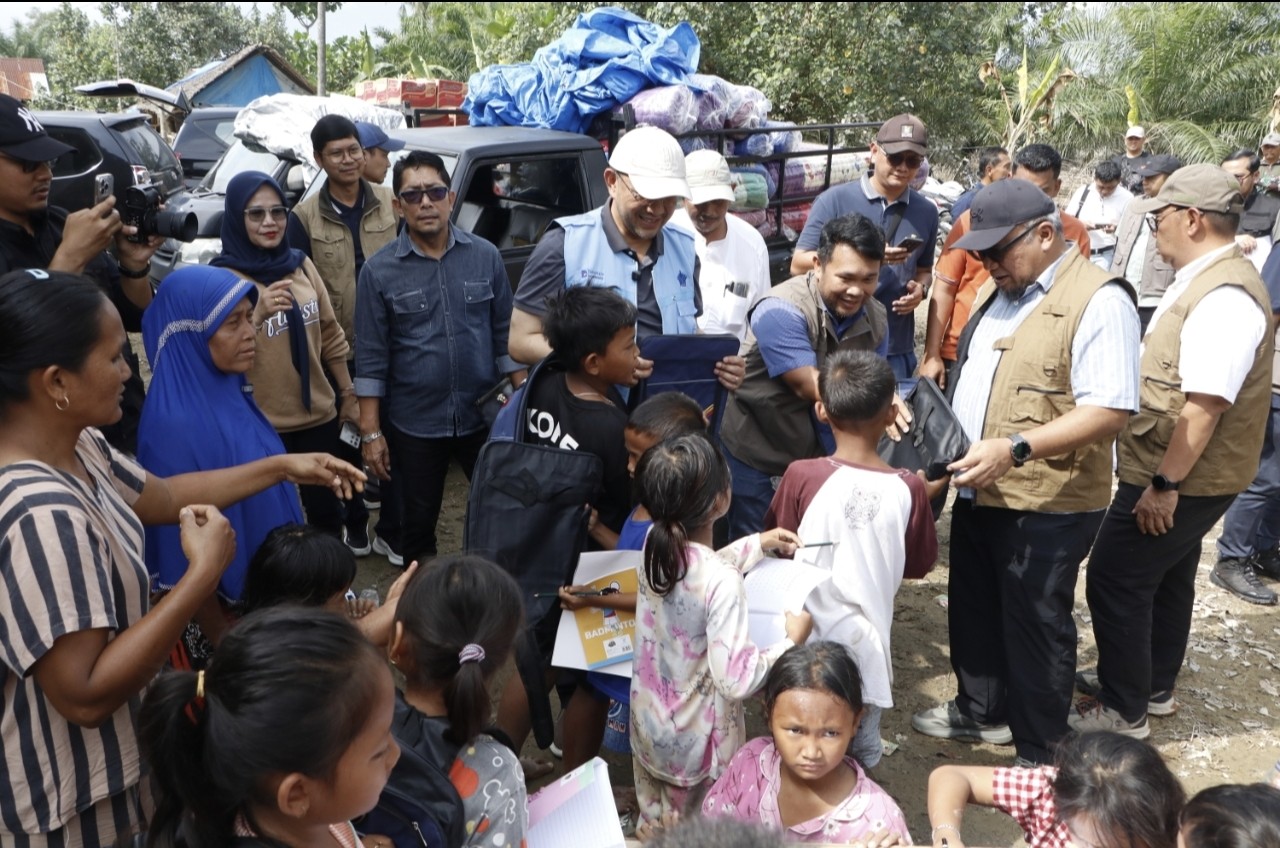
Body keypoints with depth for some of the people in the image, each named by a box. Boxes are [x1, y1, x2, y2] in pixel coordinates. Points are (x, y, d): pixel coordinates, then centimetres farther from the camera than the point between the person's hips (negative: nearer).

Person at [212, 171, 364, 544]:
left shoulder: (301, 264, 4)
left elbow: (330, 336, 12)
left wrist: (349, 395, 14)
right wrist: (257, 314, -33)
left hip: (319, 415, 5)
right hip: (262, 427, -4)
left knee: (325, 506, 17)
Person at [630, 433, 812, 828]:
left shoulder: (655, 542, -11)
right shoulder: (723, 582, -32)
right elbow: (736, 680, -31)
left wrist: (758, 543, 13)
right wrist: (793, 640, -17)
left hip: (649, 721, 6)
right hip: (699, 738, -6)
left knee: (653, 825, 26)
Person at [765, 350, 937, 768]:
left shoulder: (801, 476, -17)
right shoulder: (908, 489, -13)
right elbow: (919, 564, 1)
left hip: (806, 641, -1)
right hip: (865, 647, 1)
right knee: (862, 753, 20)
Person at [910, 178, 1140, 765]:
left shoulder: (1098, 300, -17)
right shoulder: (998, 288, 10)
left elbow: (1109, 410, -24)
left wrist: (1016, 448, -32)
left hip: (1046, 503, -8)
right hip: (979, 491, 8)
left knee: (1035, 625, 6)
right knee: (974, 608, 21)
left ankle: (1037, 755, 25)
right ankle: (982, 711, 42)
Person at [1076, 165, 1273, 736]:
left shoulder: (1223, 298, -25)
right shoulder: (1203, 282, 9)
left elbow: (1204, 406, -30)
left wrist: (1164, 484, -25)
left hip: (1180, 481, -10)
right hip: (1179, 479, 10)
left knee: (1115, 582, -2)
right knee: (1166, 578, 21)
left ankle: (1123, 710, 13)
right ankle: (1152, 685, 39)